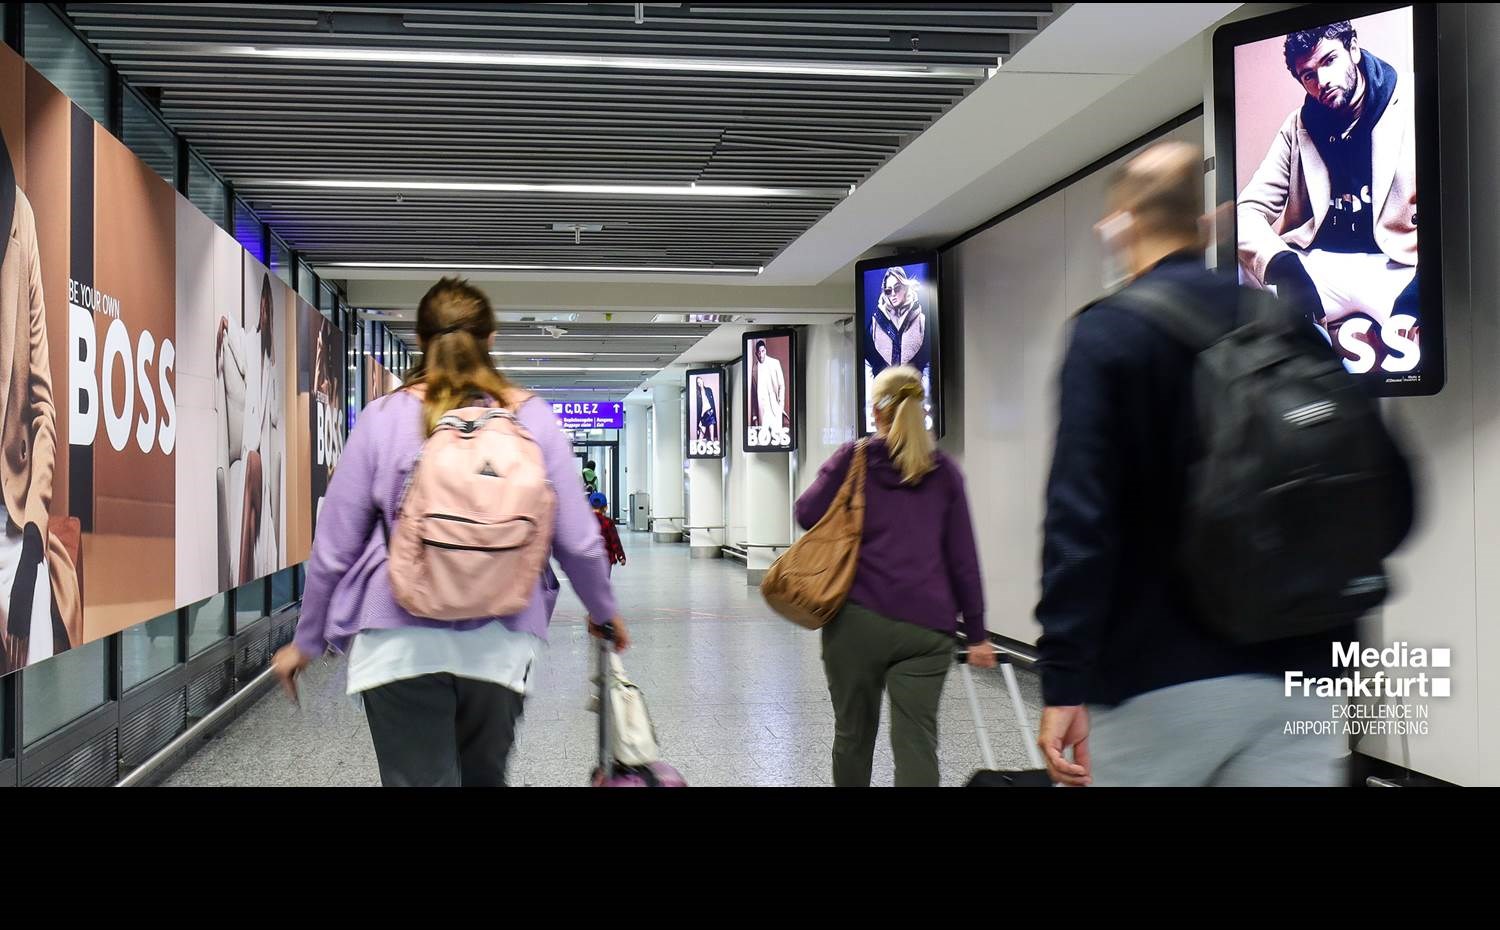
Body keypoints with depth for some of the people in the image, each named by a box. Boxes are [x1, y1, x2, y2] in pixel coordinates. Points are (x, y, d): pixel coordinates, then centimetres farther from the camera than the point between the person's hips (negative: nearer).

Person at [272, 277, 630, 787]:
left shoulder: (384, 417, 0)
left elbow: (334, 547, 3)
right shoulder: (532, 417, 1)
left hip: (401, 643, -1)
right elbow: (577, 539, 1)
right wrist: (605, 610, 19)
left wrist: (307, 641, 16)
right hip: (499, 644, 2)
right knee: (484, 777, 21)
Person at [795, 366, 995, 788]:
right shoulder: (945, 471, 9)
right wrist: (976, 633, 11)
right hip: (927, 626, 1)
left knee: (853, 733, 15)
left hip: (858, 619, -1)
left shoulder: (854, 459, 3)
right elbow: (963, 557, 8)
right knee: (916, 742, -2)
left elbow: (807, 513, 3)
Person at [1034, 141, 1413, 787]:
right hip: (1296, 672, 4)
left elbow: (1081, 514, -16)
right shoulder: (1299, 323, 8)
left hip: (1159, 678, -4)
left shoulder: (1108, 332, -7)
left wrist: (1063, 680, -16)